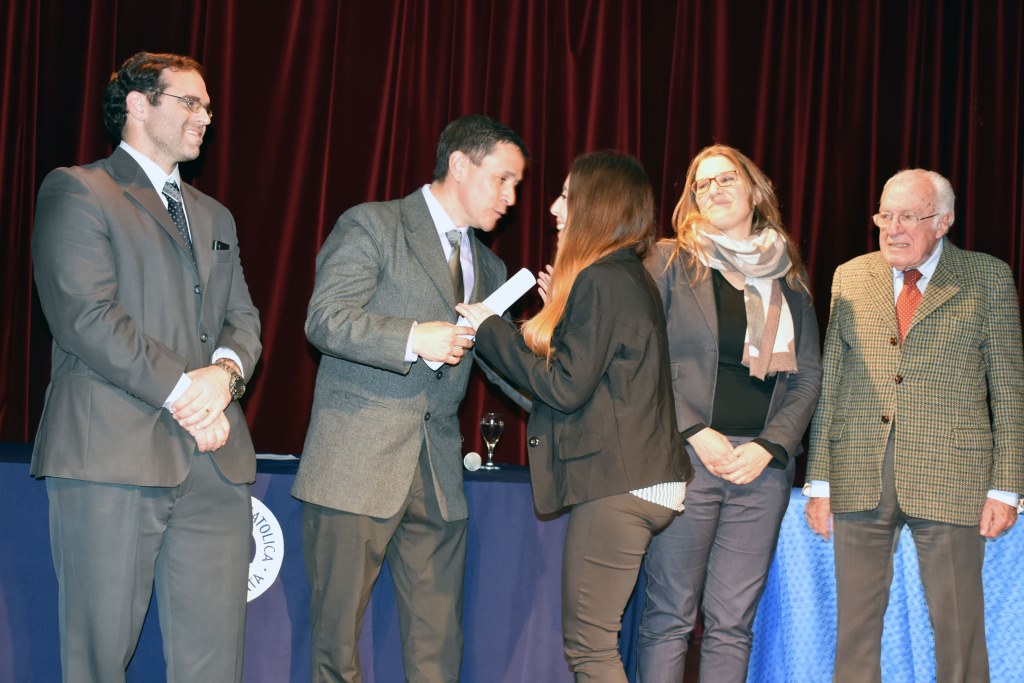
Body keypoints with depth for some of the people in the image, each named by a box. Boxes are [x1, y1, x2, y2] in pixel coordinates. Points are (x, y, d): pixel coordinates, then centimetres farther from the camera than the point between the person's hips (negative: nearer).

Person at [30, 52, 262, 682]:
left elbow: (243, 318, 17)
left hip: (215, 463, 6)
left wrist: (225, 372, -6)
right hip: (112, 457, -6)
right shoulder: (77, 191, 2)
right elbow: (86, 316, -10)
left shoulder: (215, 217, 25)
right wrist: (183, 390, -13)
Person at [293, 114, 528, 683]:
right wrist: (414, 338, -21)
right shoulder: (371, 226, 0)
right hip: (357, 465, -6)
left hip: (438, 475, 6)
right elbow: (325, 319, -11)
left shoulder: (488, 268, 20)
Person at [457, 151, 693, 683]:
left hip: (615, 486, -10)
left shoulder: (600, 280, -13)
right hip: (644, 480, 10)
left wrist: (491, 331, -7)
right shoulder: (630, 278, 17)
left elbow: (567, 387, -15)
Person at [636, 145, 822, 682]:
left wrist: (768, 446, -5)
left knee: (733, 623, 3)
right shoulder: (671, 260, 6)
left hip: (763, 463, 3)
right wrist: (695, 433, -11)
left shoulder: (789, 278, 15)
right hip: (685, 456, -3)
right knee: (670, 616, -2)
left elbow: (808, 376, 11)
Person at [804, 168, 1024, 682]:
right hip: (859, 478, 2)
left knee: (959, 632, 3)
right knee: (856, 625, 8)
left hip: (950, 481, -2)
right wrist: (820, 481, 5)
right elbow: (828, 383, 10)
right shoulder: (850, 278, 10)